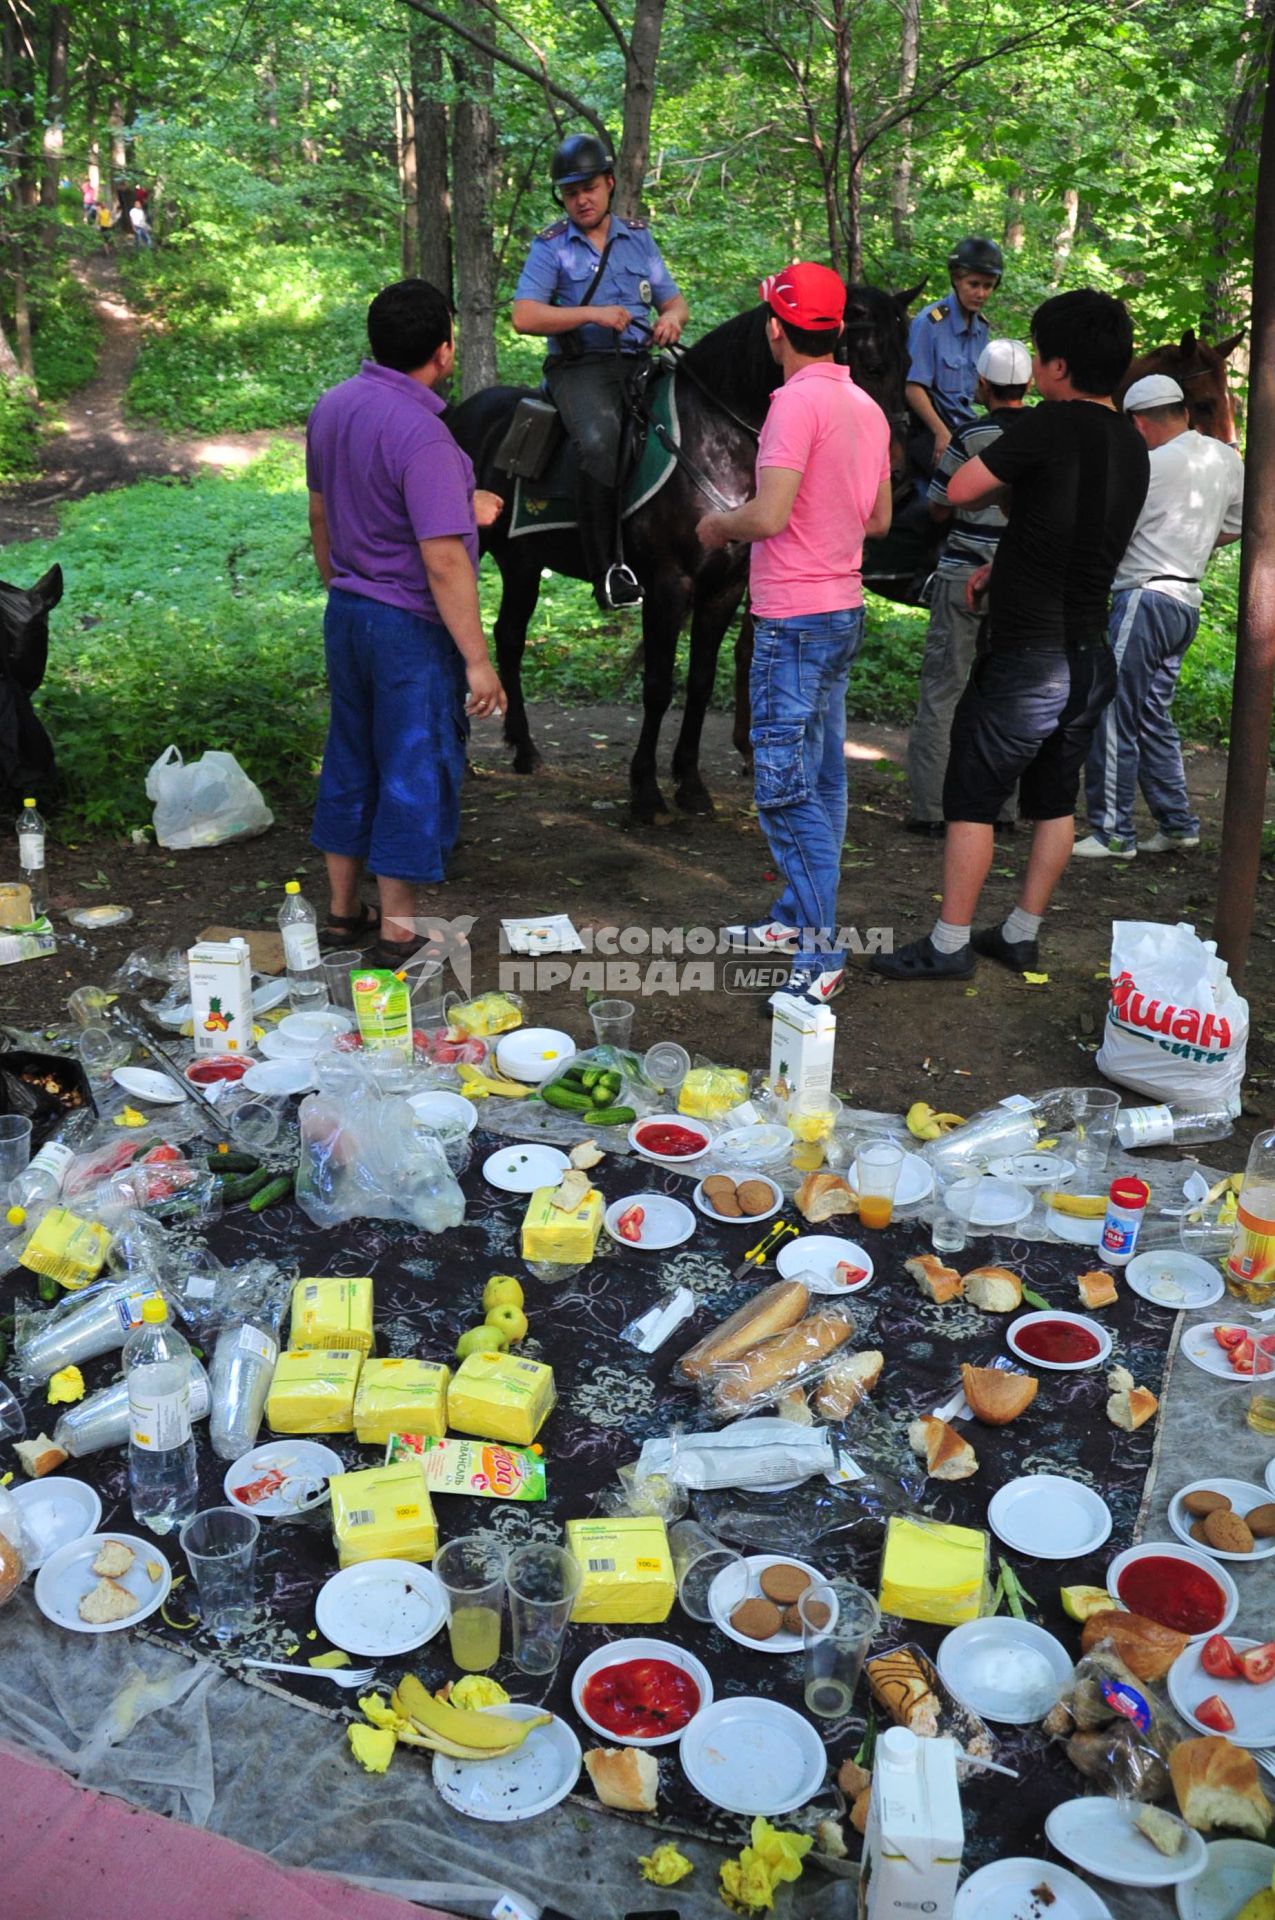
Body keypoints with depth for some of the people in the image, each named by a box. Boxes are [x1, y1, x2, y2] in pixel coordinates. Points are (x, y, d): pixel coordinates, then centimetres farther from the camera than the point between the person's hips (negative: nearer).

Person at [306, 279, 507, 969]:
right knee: (414, 774, 3)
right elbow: (443, 560, -25)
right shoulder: (422, 434, -22)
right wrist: (478, 660, -21)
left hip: (345, 614, 8)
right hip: (412, 628, -8)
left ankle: (342, 912, 28)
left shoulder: (332, 405, 4)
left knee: (349, 761, 18)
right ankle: (397, 932, 12)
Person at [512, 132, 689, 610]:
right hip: (579, 365, -5)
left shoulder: (638, 237, 18)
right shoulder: (551, 246, 6)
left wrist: (671, 320, -5)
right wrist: (593, 314, -14)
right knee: (601, 439, -34)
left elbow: (674, 301, 20)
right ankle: (607, 569, -31)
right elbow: (524, 317, -6)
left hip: (639, 360, 5)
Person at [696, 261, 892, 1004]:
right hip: (845, 610, 9)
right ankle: (797, 918, 26)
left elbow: (770, 515, -22)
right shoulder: (867, 407, 11)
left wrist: (720, 524, -3)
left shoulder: (798, 401, -16)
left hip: (795, 619, -9)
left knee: (787, 789, -7)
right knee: (823, 779, 15)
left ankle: (820, 956, -7)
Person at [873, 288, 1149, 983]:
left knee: (972, 799, 1)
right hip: (1092, 657, 8)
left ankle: (949, 945, 6)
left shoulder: (1052, 425, -15)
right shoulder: (1133, 448, 9)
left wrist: (1008, 457, 7)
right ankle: (1022, 935, 24)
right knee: (1055, 800, 14)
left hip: (1026, 657, -8)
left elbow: (960, 490, -9)